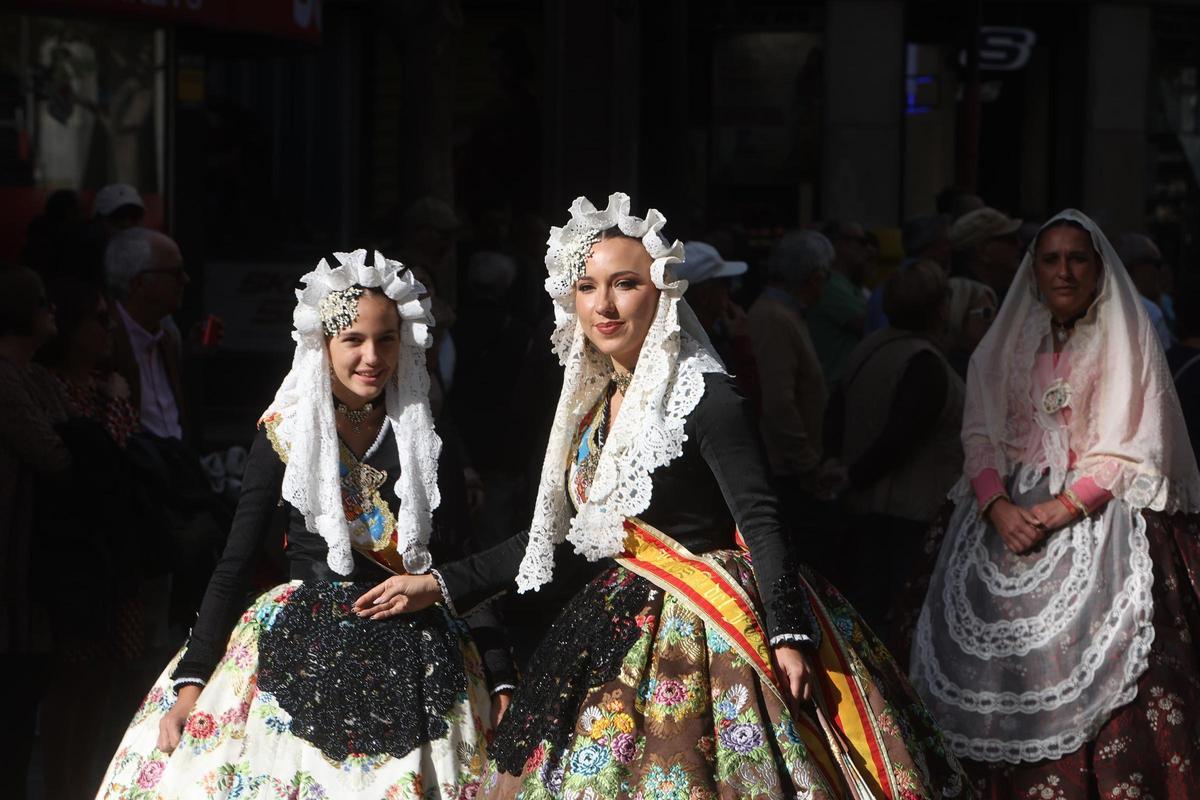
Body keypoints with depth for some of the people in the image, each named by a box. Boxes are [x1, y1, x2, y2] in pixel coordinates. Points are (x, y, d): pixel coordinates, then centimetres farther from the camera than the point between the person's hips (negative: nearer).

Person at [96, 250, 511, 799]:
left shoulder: (426, 434, 5)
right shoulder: (286, 431, -1)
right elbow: (234, 566, 0)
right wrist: (191, 680, -9)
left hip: (414, 664, 1)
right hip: (303, 652, -1)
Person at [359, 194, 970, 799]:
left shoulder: (705, 400, -13)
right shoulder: (592, 404, 10)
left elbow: (760, 524, -18)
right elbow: (551, 531, 16)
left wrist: (788, 635, -28)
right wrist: (442, 585, 14)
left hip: (704, 629, -7)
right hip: (622, 625, 8)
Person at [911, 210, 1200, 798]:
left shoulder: (1125, 344, 4)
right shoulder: (1004, 347, 15)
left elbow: (1130, 451, -3)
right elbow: (979, 436, 7)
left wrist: (1058, 511, -15)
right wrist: (1000, 509, -12)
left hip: (1096, 520, -3)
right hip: (1006, 519, 3)